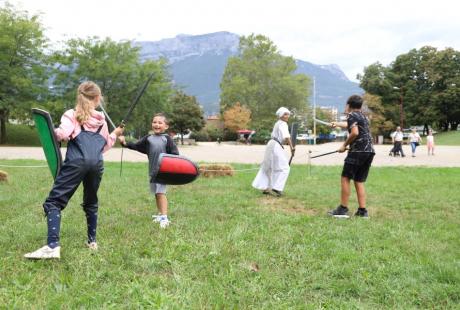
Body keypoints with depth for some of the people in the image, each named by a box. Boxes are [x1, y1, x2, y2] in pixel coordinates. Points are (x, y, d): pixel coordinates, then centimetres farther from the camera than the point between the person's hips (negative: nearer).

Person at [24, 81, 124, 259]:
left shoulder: (72, 114, 12)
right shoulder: (101, 119, 23)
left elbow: (62, 134, -7)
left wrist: (53, 132, 13)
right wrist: (115, 134, 45)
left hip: (76, 162, -4)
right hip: (97, 164, 4)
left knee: (54, 201, -4)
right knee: (91, 203, 23)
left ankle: (53, 246, -19)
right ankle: (92, 241, 26)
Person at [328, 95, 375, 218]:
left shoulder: (352, 115, -1)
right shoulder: (362, 116, 24)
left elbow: (354, 132, -18)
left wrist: (344, 145, -6)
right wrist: (337, 124, 61)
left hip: (358, 150, -8)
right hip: (369, 151, 8)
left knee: (345, 178, -3)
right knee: (359, 181, 11)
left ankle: (343, 209, -6)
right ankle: (362, 211, 6)